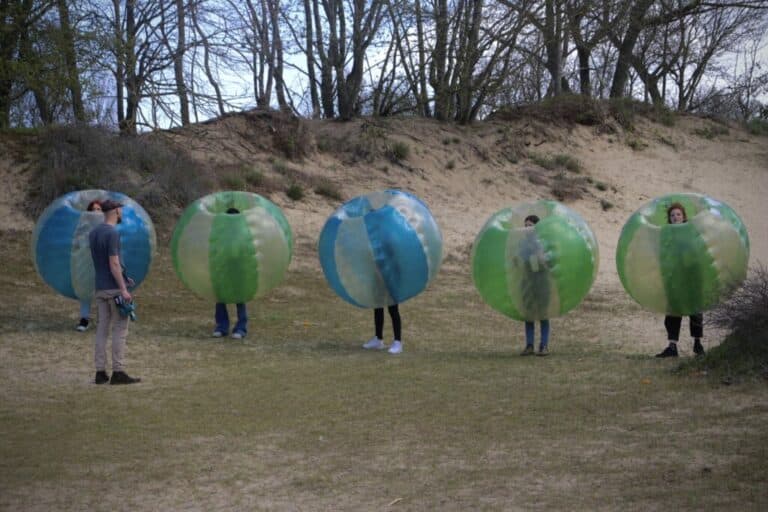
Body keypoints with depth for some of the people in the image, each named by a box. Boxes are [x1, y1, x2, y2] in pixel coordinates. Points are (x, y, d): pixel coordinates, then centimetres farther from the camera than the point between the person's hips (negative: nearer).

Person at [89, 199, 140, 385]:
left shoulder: (93, 233, 11)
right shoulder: (112, 233, -15)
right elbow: (114, 264, -19)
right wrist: (123, 289, -18)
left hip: (100, 288, 8)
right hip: (114, 288, -8)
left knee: (102, 328, 8)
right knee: (120, 329, -3)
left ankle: (100, 372, 8)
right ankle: (118, 372, -4)